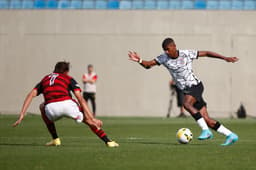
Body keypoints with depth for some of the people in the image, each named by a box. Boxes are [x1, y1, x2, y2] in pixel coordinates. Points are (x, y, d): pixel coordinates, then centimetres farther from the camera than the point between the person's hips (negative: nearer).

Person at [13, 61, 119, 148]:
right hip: (67, 104, -1)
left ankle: (55, 139, 31)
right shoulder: (68, 79, 25)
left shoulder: (44, 79, 32)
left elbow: (31, 95, 17)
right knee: (88, 120, 25)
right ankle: (108, 141, 17)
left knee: (43, 107, 39)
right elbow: (80, 99, 12)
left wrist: (22, 114, 12)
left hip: (51, 108, 1)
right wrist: (92, 118, 7)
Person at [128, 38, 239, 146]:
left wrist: (225, 58, 4)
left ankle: (205, 130, -30)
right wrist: (139, 60, -28)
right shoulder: (164, 58, 0)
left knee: (186, 104, -33)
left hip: (195, 86, -5)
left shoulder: (186, 54, -8)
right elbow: (148, 65, -7)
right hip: (187, 91, 5)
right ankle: (230, 135, 8)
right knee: (206, 120, -1)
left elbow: (206, 53, 1)